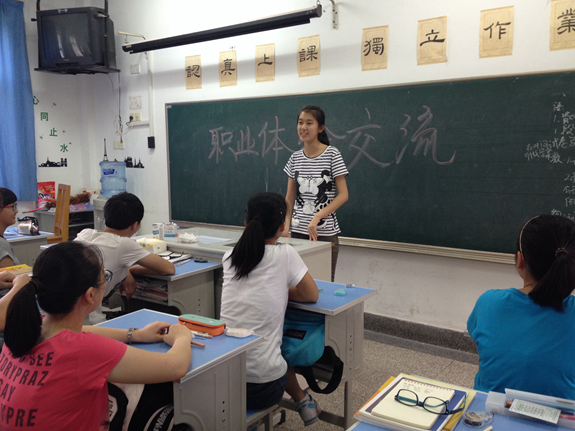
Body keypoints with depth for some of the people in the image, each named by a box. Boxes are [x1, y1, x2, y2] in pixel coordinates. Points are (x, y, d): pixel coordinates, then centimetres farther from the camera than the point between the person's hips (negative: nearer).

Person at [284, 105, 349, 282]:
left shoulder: (332, 154, -4)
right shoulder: (295, 158, 8)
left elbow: (343, 195, -9)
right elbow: (290, 196, 12)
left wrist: (317, 217, -18)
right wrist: (286, 225, -1)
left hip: (325, 233, -3)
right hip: (298, 231, 4)